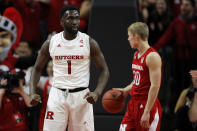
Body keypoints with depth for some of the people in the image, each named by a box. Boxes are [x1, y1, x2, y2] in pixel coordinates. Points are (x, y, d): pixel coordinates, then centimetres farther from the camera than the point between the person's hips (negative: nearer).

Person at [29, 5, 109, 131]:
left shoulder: (89, 42, -2)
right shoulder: (51, 43, 2)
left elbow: (104, 70, 0)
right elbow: (37, 69, 13)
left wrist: (97, 93, -17)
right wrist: (32, 93, -3)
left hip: (81, 96, -1)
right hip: (57, 95, 1)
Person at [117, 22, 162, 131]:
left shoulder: (152, 56, -16)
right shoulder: (136, 55, 13)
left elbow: (155, 86, -20)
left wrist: (147, 112, -22)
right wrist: (125, 91, 12)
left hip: (147, 105, -9)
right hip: (134, 103, 9)